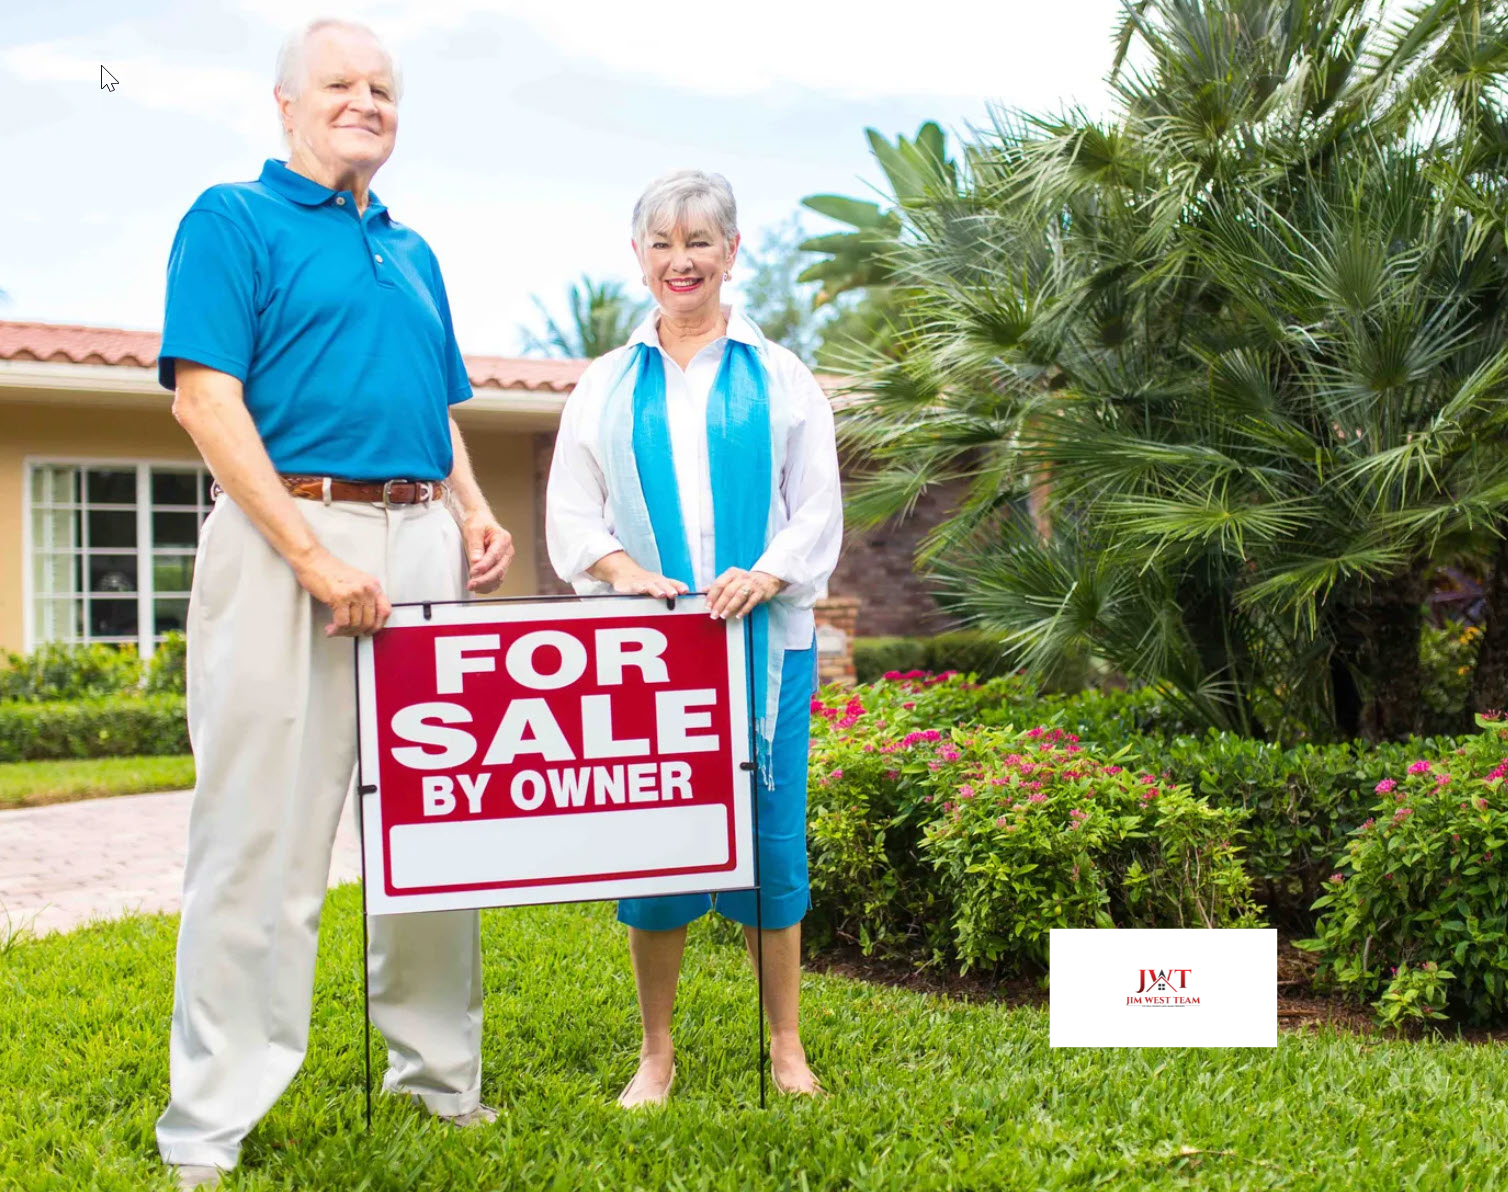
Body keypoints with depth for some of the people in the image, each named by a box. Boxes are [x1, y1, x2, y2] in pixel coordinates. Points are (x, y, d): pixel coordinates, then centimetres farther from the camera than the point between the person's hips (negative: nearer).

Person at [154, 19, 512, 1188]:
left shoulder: (414, 252, 22)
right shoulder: (234, 219, 1)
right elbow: (206, 398, -10)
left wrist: (475, 514, 6)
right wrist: (313, 556, -17)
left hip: (421, 542, 7)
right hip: (289, 535, -6)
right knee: (263, 832, -5)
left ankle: (439, 1071, 24)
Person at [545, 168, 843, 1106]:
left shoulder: (781, 378, 10)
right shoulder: (605, 386, 14)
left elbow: (819, 507, 5)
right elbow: (570, 514, 9)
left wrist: (768, 575, -14)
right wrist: (624, 569, -11)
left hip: (766, 639, -1)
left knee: (773, 831, 0)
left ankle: (787, 1045, 14)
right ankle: (657, 1052, 13)